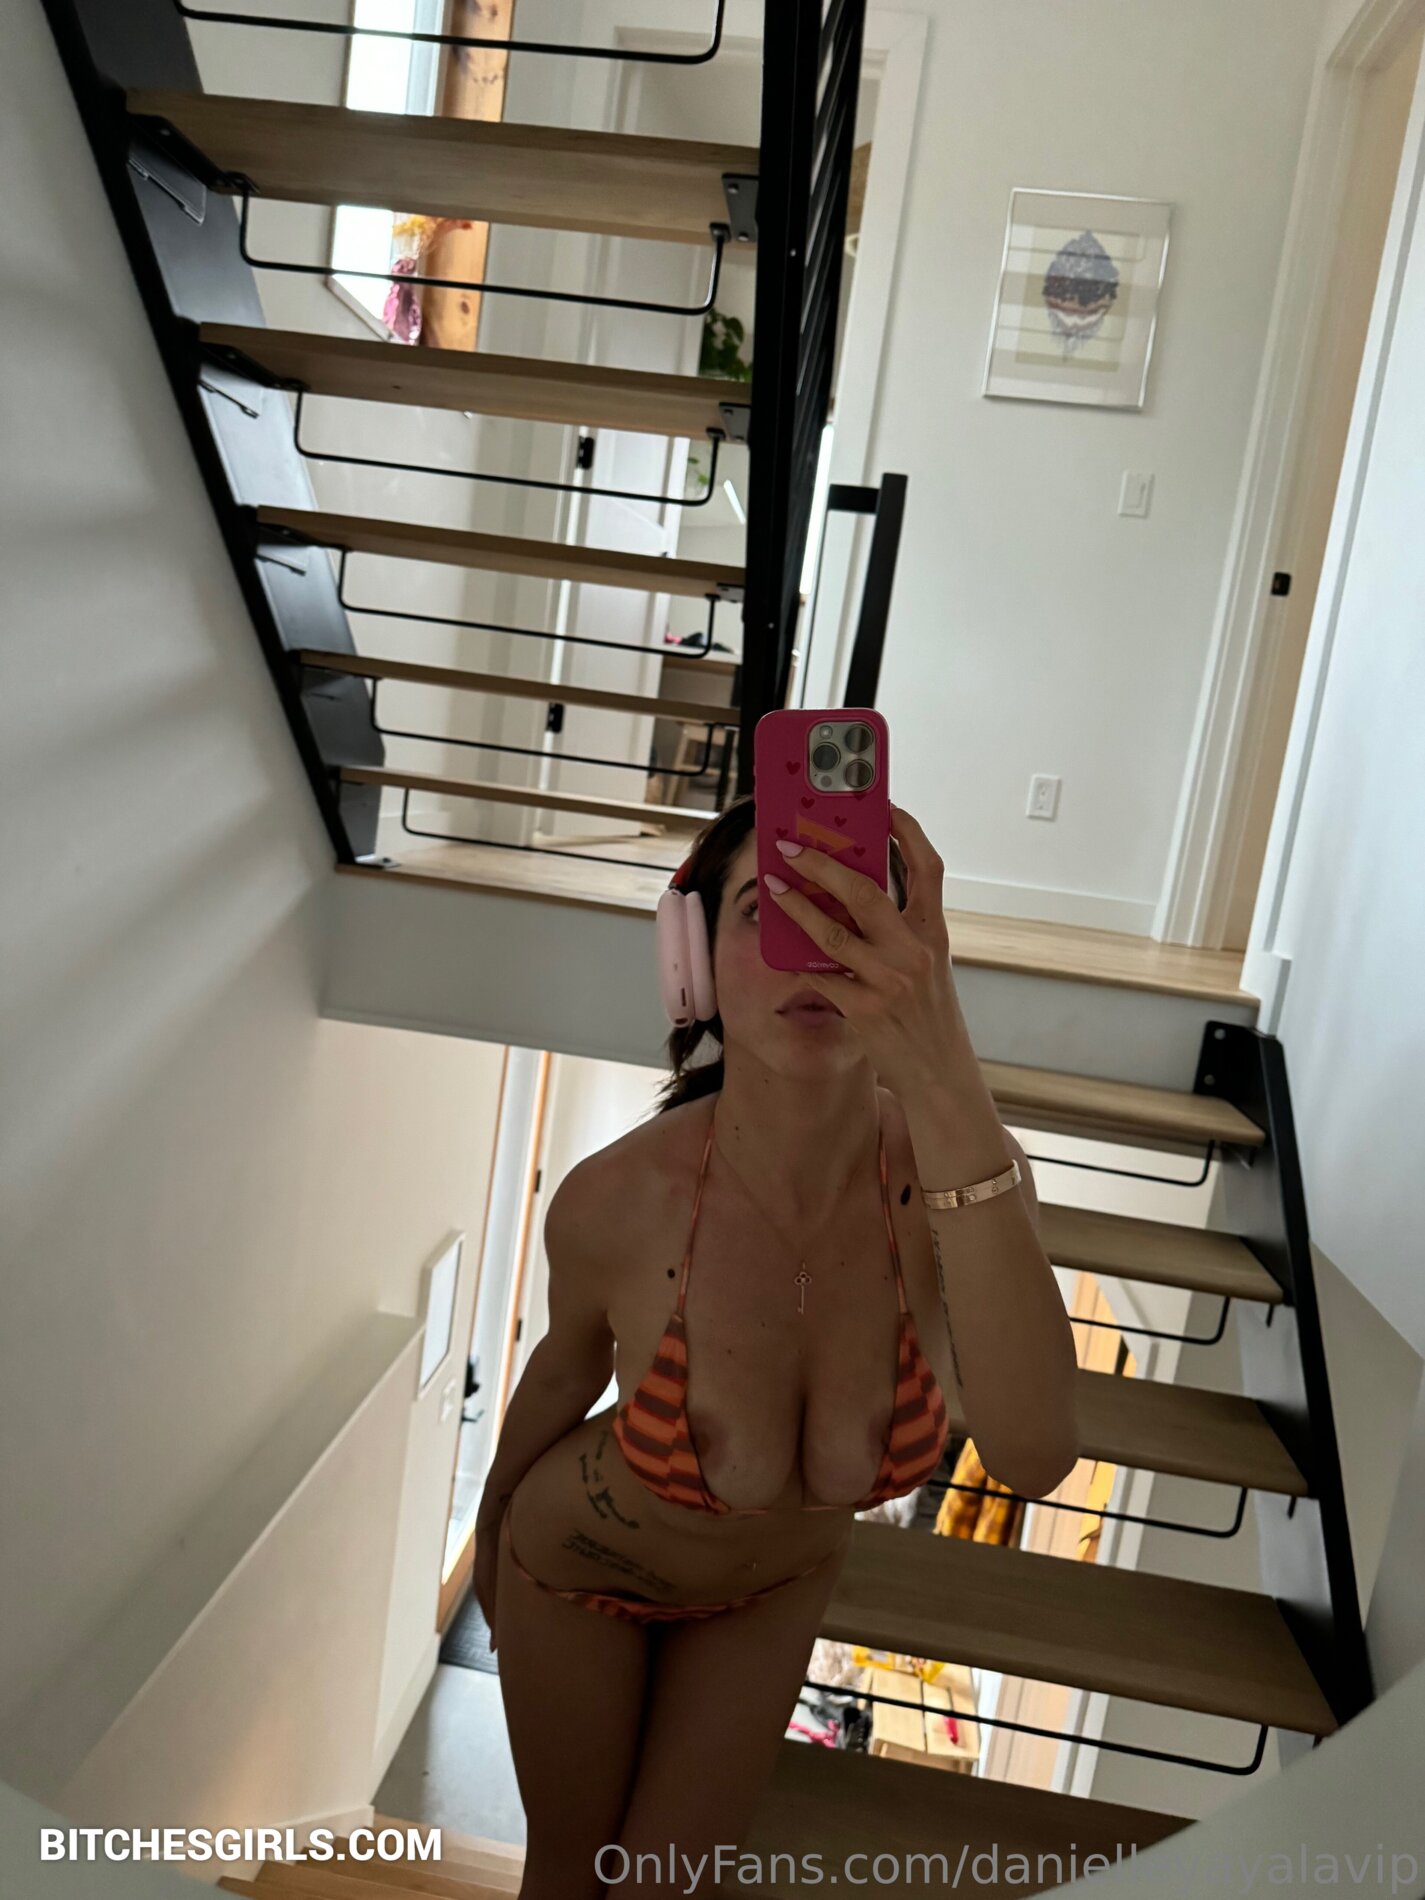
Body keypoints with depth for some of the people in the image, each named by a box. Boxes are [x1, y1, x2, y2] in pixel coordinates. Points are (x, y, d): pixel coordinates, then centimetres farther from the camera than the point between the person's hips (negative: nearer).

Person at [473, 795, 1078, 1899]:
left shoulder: (961, 1172, -31)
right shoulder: (616, 1201, -34)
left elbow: (1033, 1458, -48)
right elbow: (568, 1366, -11)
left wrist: (946, 1084, -60)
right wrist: (491, 1528, 9)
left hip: (774, 1589, 2)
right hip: (580, 1567, -1)